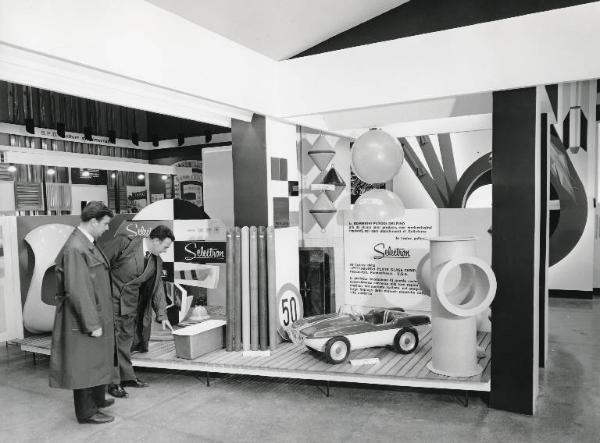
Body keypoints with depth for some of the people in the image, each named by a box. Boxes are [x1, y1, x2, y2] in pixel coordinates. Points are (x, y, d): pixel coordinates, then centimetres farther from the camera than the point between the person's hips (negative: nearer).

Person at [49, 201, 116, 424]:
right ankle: (86, 412, 20)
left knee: (98, 361, 22)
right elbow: (77, 291, -25)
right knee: (85, 365, 5)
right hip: (83, 320, -10)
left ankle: (96, 399, 40)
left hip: (97, 316, 10)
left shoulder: (88, 244, 8)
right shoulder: (75, 249, -23)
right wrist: (92, 324, -22)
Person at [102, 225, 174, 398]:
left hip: (130, 304, 6)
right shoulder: (124, 243, -16)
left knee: (126, 340, 15)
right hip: (111, 299, -6)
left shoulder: (156, 262, 4)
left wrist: (162, 315, 6)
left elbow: (157, 289, 8)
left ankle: (127, 377, 28)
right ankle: (113, 382, 11)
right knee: (112, 341, -1)